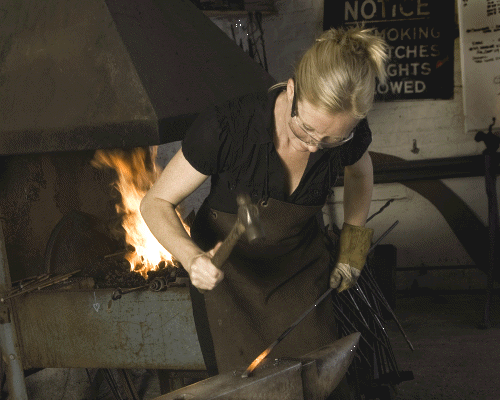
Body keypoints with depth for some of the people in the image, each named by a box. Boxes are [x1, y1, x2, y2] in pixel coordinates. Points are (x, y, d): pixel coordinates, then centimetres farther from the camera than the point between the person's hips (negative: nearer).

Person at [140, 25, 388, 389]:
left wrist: (353, 248, 9)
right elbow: (156, 203, -20)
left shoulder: (347, 133, -20)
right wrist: (194, 258, -37)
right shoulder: (225, 127, -31)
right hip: (229, 270, -2)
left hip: (300, 269, 3)